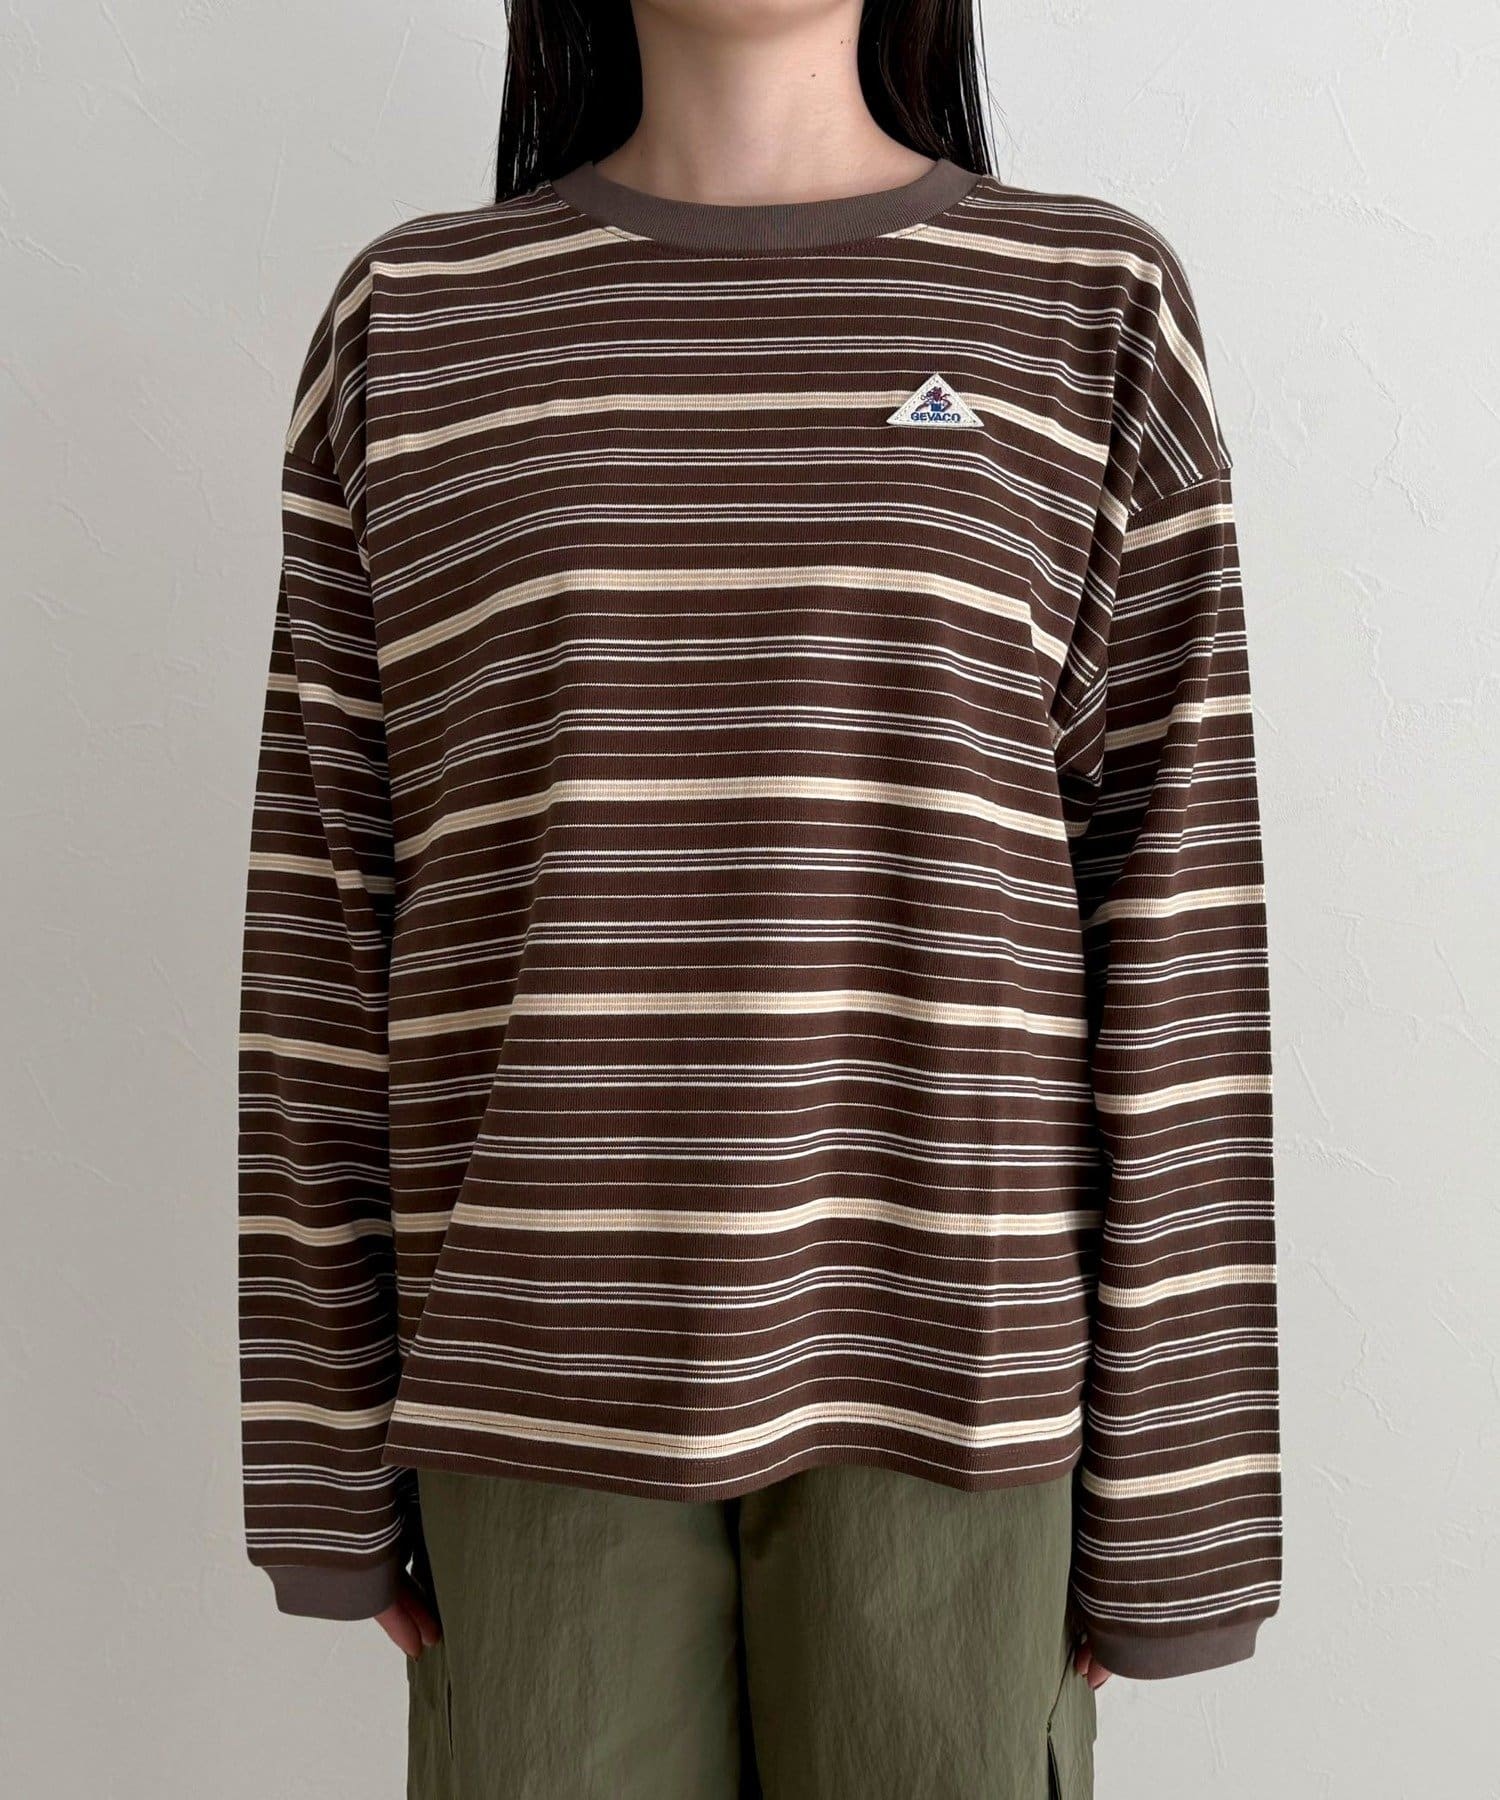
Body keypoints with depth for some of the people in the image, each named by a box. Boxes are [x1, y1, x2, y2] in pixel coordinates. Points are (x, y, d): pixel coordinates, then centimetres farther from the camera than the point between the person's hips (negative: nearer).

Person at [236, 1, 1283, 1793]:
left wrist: (1165, 1482, -2)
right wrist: (329, 1440, 4)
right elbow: (325, 892, 4)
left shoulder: (1093, 305, 2)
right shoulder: (412, 319, 5)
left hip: (941, 1365, 0)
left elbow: (1172, 910, -1)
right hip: (544, 1378, 1)